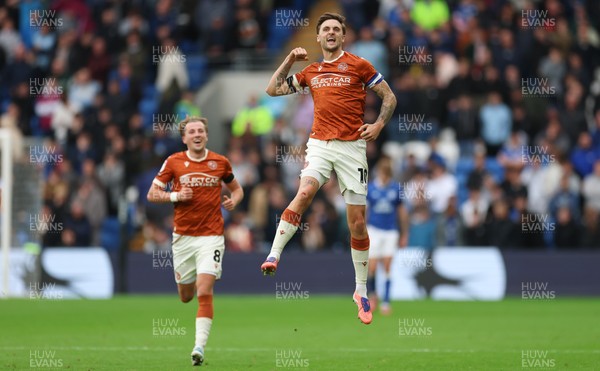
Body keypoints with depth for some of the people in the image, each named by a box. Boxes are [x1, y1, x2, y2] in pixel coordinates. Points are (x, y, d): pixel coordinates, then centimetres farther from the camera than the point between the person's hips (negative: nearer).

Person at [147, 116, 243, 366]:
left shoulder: (220, 162, 2)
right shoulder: (174, 162, 0)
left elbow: (236, 189, 18)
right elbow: (152, 194, 3)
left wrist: (233, 200, -5)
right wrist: (175, 196, -14)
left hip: (211, 235, -2)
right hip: (183, 236, 2)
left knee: (205, 292, -16)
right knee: (186, 296, 12)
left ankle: (199, 347, -16)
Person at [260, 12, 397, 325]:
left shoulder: (358, 65, 4)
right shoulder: (310, 72, 14)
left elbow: (389, 97, 8)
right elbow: (273, 89, 19)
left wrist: (378, 125, -6)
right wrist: (290, 60, 10)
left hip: (353, 146, -2)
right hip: (320, 144, 2)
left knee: (357, 222, 1)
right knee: (305, 191, -29)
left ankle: (361, 291, 12)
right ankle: (274, 255, -31)